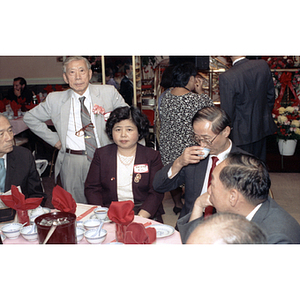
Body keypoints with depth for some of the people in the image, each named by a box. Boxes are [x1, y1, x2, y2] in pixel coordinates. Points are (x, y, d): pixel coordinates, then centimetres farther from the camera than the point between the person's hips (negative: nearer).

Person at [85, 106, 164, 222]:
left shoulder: (152, 156, 4)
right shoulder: (101, 155, 10)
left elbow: (156, 192, -3)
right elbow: (92, 188, 7)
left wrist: (140, 217, -17)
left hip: (144, 213, -1)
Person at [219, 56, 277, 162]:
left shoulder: (226, 77, -25)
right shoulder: (263, 65, -9)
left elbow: (227, 112, -19)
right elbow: (271, 95, 5)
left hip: (242, 133, -5)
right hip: (262, 126, 6)